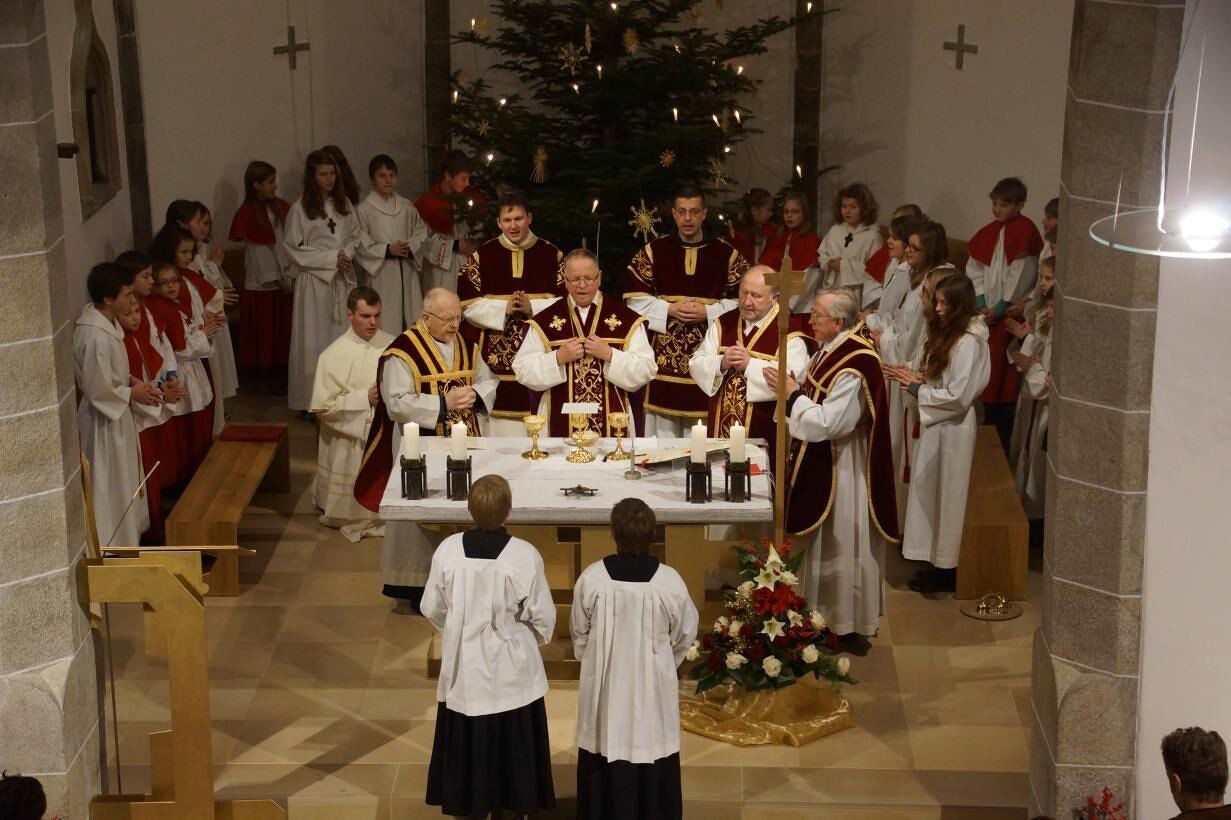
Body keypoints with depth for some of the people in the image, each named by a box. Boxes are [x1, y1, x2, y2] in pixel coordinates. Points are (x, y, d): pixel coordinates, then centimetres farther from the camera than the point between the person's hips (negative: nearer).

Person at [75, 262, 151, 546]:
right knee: (111, 487, 5)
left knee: (122, 484, 22)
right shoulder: (96, 337, -31)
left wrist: (131, 381, 2)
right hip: (105, 421, -10)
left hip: (116, 416, 10)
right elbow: (99, 390, -26)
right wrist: (132, 393, -13)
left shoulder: (103, 320, -1)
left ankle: (124, 539, 37)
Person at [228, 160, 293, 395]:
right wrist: (278, 280, -10)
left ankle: (284, 376, 17)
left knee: (286, 331, 8)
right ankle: (270, 379, 14)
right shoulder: (248, 214, -9)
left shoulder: (282, 207, 6)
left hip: (286, 280, 5)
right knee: (266, 332, 4)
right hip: (263, 284, -5)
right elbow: (258, 251, -10)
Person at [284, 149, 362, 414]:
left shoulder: (343, 204, 8)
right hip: (314, 280, -4)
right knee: (315, 339, -3)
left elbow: (354, 236, 15)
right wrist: (330, 258, -12)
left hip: (342, 279, 5)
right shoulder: (300, 209, -7)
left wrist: (347, 254, -7)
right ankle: (313, 400, 2)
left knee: (343, 335, 6)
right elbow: (293, 248, -7)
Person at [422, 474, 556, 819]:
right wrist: (538, 637, 12)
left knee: (466, 736, 18)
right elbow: (543, 615, -11)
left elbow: (432, 608, -2)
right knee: (511, 739, 15)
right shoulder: (525, 555, -20)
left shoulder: (448, 550, -15)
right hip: (511, 667, -2)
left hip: (464, 664, 2)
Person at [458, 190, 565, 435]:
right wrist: (503, 308, -13)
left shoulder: (551, 255, 6)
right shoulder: (482, 256, 5)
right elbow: (468, 304, 1)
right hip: (498, 357, 0)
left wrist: (533, 308, -13)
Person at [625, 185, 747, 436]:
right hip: (663, 354, 1)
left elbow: (741, 301, 1)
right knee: (665, 431, 3)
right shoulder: (652, 252, 6)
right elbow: (635, 298, 2)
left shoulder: (728, 254, 5)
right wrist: (669, 310, -11)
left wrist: (708, 312, -13)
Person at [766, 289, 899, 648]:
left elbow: (827, 423, -27)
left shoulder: (853, 368, -26)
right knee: (828, 544, 18)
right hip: (823, 464, 9)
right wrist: (791, 387, -4)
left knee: (844, 546, 3)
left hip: (842, 469, -9)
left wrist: (792, 393, -19)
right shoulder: (833, 350, 3)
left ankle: (849, 629, 16)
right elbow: (817, 400, 13)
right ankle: (832, 617, 30)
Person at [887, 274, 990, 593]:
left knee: (945, 498, 1)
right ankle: (938, 561, 25)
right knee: (932, 495, 15)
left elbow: (959, 396, -23)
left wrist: (918, 389, -15)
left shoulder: (968, 342, -20)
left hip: (952, 428, -9)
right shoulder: (943, 333, 9)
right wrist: (915, 377, -2)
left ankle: (946, 569, 12)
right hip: (934, 424, 9)